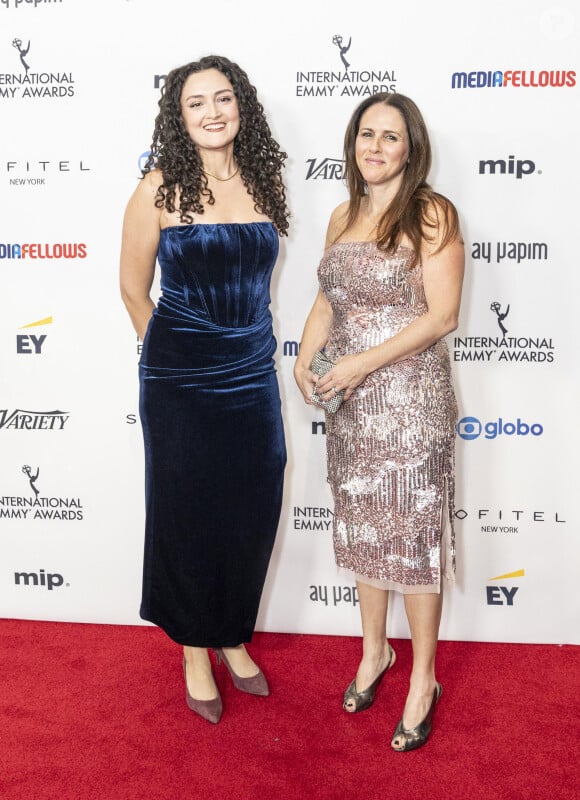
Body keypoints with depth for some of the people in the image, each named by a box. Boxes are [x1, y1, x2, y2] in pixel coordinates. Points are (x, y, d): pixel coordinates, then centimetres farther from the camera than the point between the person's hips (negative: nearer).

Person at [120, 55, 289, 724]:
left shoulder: (264, 181, 5)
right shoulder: (159, 189, -7)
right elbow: (134, 290, 1)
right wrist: (172, 354, 9)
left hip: (252, 374, 4)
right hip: (179, 383, -4)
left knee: (253, 509, 10)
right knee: (187, 511, 8)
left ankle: (234, 636, 34)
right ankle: (195, 649, 30)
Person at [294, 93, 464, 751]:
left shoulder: (432, 214, -8)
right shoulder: (343, 216, 11)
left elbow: (442, 315, -14)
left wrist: (363, 363, -19)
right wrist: (304, 359, -1)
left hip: (410, 398, -6)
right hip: (349, 401, 6)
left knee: (412, 534, 2)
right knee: (361, 527, 16)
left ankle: (423, 679, 21)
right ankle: (374, 650, 37)